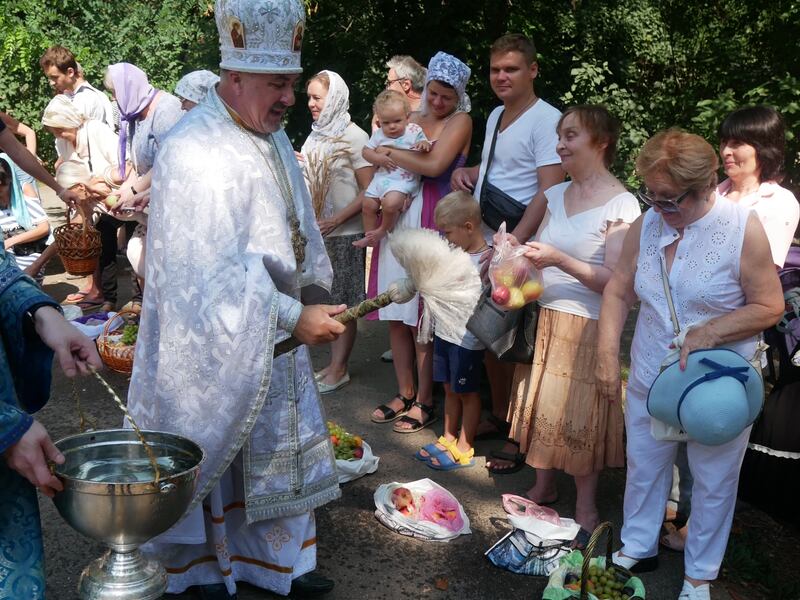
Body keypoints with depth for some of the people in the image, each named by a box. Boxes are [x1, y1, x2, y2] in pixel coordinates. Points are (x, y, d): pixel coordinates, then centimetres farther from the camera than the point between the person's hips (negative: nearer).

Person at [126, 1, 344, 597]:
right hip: (221, 342, -8)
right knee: (219, 456, 10)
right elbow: (215, 274, -28)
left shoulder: (272, 135, 4)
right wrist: (294, 317, -28)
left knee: (279, 450, 17)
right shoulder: (194, 152, -24)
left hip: (276, 333, 8)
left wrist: (307, 296, 12)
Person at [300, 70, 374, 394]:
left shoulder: (354, 137, -9)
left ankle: (338, 369, 11)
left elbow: (369, 190, -12)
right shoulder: (315, 136, 10)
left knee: (343, 304, 2)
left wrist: (336, 220, -16)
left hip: (344, 233, -6)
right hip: (318, 232, 6)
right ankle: (334, 364, 21)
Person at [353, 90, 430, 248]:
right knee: (367, 205, 6)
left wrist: (425, 145, -26)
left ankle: (384, 229, 2)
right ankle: (370, 236, 26)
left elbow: (427, 149, -2)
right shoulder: (379, 135, 5)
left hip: (403, 180, -5)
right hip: (381, 178, 5)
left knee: (390, 203, -27)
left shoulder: (414, 132, -4)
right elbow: (366, 151, 7)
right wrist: (378, 159, -12)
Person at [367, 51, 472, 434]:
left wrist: (386, 152, -5)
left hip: (432, 222, -6)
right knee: (396, 316, 7)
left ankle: (424, 401, 10)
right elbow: (384, 169, 12)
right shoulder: (412, 119, 17)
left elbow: (433, 165, -15)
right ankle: (404, 394, 21)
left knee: (422, 318, -2)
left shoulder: (461, 121, 0)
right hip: (397, 218, 6)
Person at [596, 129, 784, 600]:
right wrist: (607, 355, -3)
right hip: (649, 379, 4)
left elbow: (769, 307, -13)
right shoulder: (646, 226, -5)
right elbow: (619, 292, 3)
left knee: (714, 481, 13)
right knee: (644, 467, 18)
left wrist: (709, 332, -24)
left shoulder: (742, 229, -17)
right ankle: (638, 549, 41)